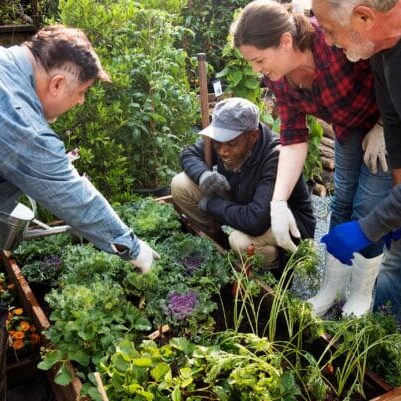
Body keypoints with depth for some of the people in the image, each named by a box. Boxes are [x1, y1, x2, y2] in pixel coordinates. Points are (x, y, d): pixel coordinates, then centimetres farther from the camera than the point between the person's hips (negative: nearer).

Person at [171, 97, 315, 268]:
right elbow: (189, 154, 0)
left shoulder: (276, 157, -37)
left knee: (242, 241, -39)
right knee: (180, 185, -11)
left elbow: (256, 222, -43)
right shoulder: (223, 137, -18)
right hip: (242, 204, 6)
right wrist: (203, 174, -25)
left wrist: (211, 204, -27)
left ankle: (275, 270, -3)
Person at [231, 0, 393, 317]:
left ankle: (362, 294, 18)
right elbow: (294, 139, -17)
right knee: (342, 202, 7)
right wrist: (278, 203, -25)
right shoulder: (278, 79, -18)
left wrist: (382, 129, -20)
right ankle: (332, 288, 23)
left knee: (367, 208, -3)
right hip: (350, 127, 5)